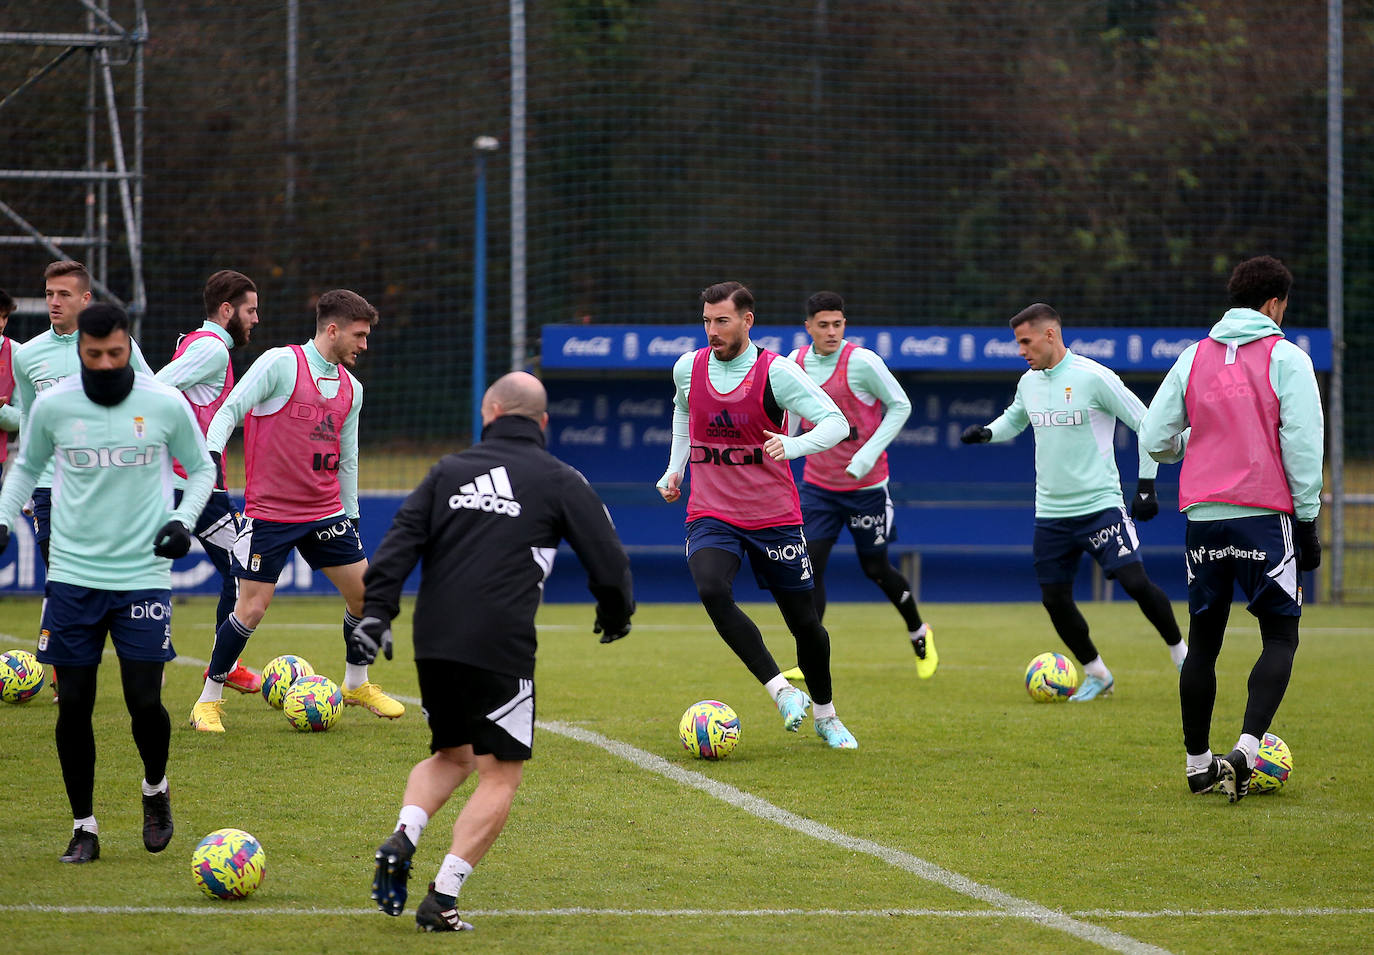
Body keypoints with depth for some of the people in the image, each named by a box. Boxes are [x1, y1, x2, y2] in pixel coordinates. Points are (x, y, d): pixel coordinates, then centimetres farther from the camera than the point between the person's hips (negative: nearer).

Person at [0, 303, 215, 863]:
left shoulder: (166, 405, -4)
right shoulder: (51, 406, -1)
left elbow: (201, 468, 11)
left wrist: (183, 520, -5)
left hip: (143, 574, -1)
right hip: (72, 575, 1)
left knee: (145, 702, -7)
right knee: (73, 705, 0)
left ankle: (155, 789, 23)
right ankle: (84, 826, 14)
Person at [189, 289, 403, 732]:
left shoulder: (350, 387, 11)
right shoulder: (281, 363, -10)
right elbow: (230, 410, -11)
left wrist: (351, 514, 20)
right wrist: (211, 453, -27)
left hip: (325, 511, 6)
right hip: (269, 512, -6)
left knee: (365, 592, 4)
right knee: (252, 608, -8)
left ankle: (357, 684, 27)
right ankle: (208, 701, 7)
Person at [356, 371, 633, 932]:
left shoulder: (449, 471, 15)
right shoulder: (560, 482, 6)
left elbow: (401, 541, 4)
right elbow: (608, 563, 6)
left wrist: (376, 612, -1)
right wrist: (616, 617, 25)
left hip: (433, 643, 4)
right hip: (499, 648, -4)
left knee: (451, 755, 24)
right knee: (500, 775, 5)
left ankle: (402, 838, -4)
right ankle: (442, 900, -7)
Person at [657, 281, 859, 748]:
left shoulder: (776, 372, -12)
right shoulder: (688, 368, 1)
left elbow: (836, 422, -13)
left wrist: (794, 445, -31)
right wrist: (674, 469, 17)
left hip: (774, 516, -2)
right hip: (711, 515, 2)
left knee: (804, 621, 8)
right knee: (712, 591, -29)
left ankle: (825, 715, 32)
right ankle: (781, 691, -24)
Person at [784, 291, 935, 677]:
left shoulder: (861, 362, -17)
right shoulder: (796, 363, -1)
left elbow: (900, 405, -10)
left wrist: (869, 454, -18)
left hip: (865, 485, -4)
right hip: (818, 484, 4)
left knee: (875, 568, 8)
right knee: (810, 565, -10)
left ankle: (919, 634, 34)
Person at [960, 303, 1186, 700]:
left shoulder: (1093, 377, -12)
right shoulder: (1029, 383, 7)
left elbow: (1147, 424, -8)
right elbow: (1013, 420, 26)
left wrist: (1146, 484, -10)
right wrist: (986, 433, 4)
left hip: (1100, 504, -6)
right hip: (1050, 513, 6)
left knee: (1136, 582, -15)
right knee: (1055, 599, 4)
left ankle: (1179, 650, 6)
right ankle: (1096, 674, 21)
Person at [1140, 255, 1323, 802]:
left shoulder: (1193, 357, 9)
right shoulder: (1286, 358, -2)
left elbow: (1155, 439, 7)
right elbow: (1302, 444, -8)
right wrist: (1308, 520, -2)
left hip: (1203, 516, 4)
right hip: (1265, 515, -4)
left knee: (1203, 640, 13)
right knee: (1280, 635, 2)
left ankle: (1198, 763, 16)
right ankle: (1247, 748, -16)